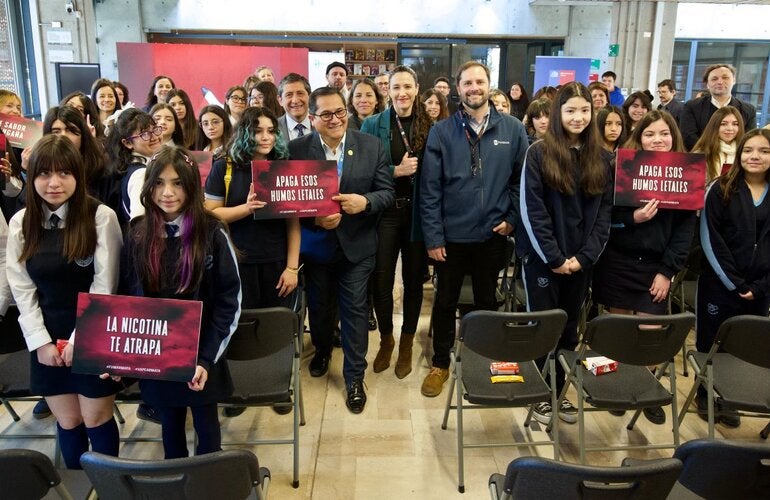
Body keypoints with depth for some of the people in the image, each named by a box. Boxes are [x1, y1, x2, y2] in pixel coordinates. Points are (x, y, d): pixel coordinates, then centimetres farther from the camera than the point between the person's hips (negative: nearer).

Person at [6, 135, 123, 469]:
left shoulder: (101, 217, -11)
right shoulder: (20, 223, 2)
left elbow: (104, 286, -11)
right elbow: (21, 289, 2)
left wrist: (78, 339, -13)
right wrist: (40, 342, -6)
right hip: (47, 340, 3)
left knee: (95, 419, 7)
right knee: (67, 422, 13)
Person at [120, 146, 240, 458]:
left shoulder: (211, 234, -12)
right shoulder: (137, 236, -2)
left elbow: (230, 303, -10)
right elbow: (126, 298, 6)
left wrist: (207, 359, -15)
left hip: (200, 356, -3)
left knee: (205, 426, 12)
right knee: (170, 426, 20)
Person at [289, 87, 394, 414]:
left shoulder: (372, 146, -5)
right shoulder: (297, 149, -8)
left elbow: (387, 192, -3)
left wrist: (365, 201, -23)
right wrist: (315, 219, -23)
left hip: (356, 245, -1)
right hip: (316, 243, 1)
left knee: (355, 310, 5)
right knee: (319, 305, 20)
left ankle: (354, 377, 21)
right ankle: (322, 350, 49)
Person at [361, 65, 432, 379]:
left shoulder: (429, 126, 2)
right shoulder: (373, 125, 0)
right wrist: (397, 170, -16)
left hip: (418, 212, 1)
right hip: (385, 212, 0)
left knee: (413, 280, 10)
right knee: (381, 281, 3)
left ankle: (406, 344, 28)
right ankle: (386, 339, 28)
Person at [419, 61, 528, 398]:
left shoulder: (513, 129, -1)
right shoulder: (441, 131, -5)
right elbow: (429, 188, -7)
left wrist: (512, 218, -3)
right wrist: (433, 237, -10)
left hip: (492, 234, 1)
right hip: (451, 235, -1)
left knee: (486, 301, 17)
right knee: (445, 302, 12)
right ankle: (440, 363, 30)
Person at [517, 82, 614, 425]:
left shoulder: (600, 157, 6)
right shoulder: (538, 153, -6)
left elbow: (604, 211, 4)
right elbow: (531, 210, -11)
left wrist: (585, 256, -6)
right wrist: (553, 257, -14)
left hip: (580, 260, 4)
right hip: (542, 257, -4)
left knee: (569, 328, 12)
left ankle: (559, 390, 28)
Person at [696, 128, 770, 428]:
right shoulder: (720, 190, -2)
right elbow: (710, 241, -8)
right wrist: (734, 283, -11)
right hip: (720, 285, -2)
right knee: (711, 345, 7)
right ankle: (705, 396, 25)